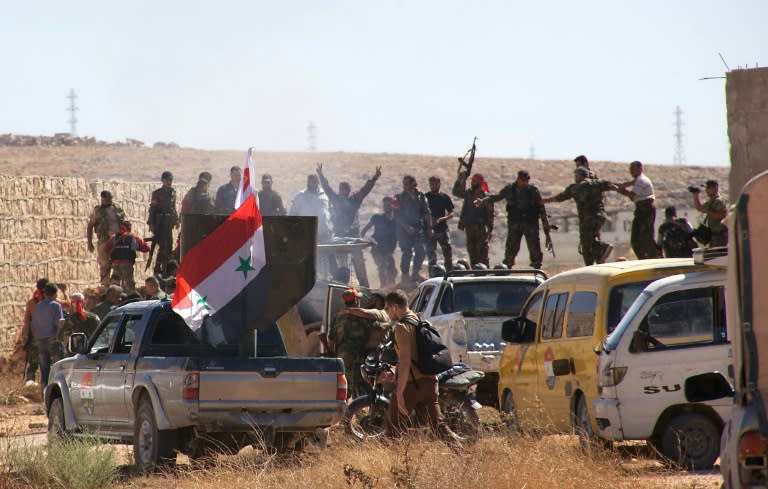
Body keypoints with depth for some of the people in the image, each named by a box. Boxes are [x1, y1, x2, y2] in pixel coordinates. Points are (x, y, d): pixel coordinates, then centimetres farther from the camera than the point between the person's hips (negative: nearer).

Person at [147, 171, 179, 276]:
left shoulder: (173, 193, 12)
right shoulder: (157, 193, -6)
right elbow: (152, 209, -7)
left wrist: (176, 220, 15)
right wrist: (151, 224, -13)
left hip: (169, 224, 6)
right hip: (160, 223, -6)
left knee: (169, 247, 7)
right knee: (163, 247, -12)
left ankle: (166, 268, 16)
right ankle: (157, 269, -7)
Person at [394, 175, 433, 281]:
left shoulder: (420, 196, 8)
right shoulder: (399, 198, -1)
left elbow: (426, 213, 12)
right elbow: (397, 216, -6)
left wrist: (429, 228, 5)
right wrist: (406, 227, -16)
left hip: (418, 228, 3)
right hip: (404, 229, -3)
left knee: (420, 251, -5)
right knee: (407, 253, -4)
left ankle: (415, 273, 8)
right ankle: (405, 275, 3)